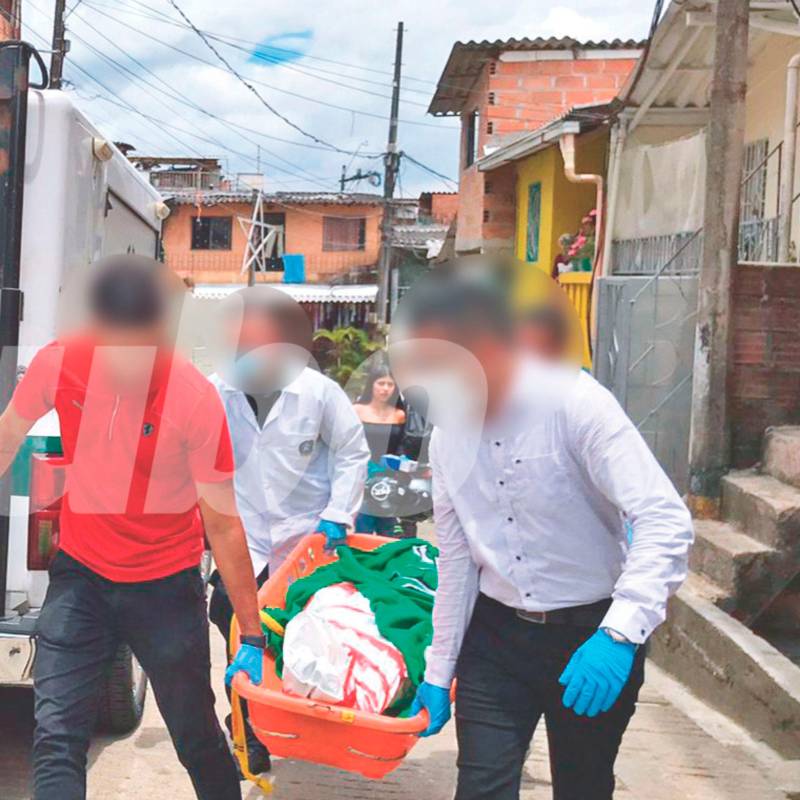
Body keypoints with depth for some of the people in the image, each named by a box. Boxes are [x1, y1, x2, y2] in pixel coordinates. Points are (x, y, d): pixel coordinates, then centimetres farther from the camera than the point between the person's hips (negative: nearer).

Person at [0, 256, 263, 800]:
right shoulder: (59, 365, -15)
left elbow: (223, 524, -16)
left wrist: (253, 638, -13)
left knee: (197, 739, 10)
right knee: (56, 739, -7)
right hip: (80, 575, 2)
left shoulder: (195, 399, -22)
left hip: (167, 586, -2)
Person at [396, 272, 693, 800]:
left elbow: (667, 522, -26)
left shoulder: (574, 402, -18)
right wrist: (438, 675, 11)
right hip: (496, 633, 4)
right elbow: (457, 564, 9)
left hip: (590, 636, -4)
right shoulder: (448, 434, 1)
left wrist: (619, 634, -37)